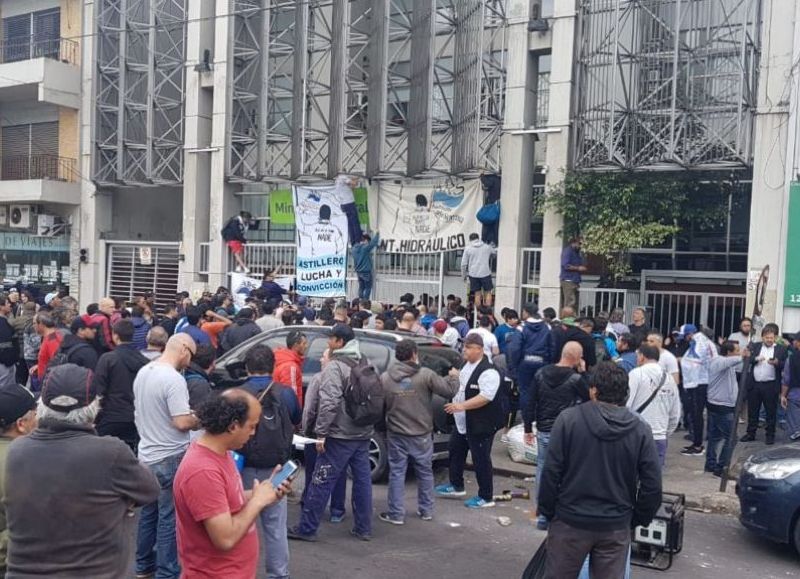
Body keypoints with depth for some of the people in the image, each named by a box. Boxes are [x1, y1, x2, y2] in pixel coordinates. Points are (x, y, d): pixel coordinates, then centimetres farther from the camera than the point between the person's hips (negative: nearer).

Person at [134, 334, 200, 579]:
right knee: (169, 517, 3)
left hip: (147, 454, 9)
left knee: (149, 511, 21)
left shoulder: (143, 372, 4)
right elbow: (182, 423, -25)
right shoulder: (174, 379, -23)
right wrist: (201, 419, -7)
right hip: (170, 458, -8)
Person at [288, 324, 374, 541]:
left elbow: (329, 402, -22)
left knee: (322, 482, -1)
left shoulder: (335, 366, -13)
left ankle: (306, 529, 6)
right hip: (362, 434, 8)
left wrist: (321, 432, -19)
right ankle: (363, 528, 17)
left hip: (340, 435, -8)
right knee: (362, 480, 11)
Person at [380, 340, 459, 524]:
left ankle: (396, 514, 11)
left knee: (397, 473, 8)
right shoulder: (426, 375, -12)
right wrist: (453, 377, 11)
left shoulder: (385, 378, -5)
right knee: (425, 472, 15)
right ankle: (426, 510, 25)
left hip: (396, 435, 1)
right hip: (421, 434, 0)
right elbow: (449, 391, -9)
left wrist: (384, 427, 19)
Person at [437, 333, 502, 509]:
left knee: (481, 460, 1)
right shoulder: (466, 365, 7)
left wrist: (461, 406, -34)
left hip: (480, 425, -10)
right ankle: (456, 486, 39)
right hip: (462, 423, 10)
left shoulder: (488, 372, -23)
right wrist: (455, 405, 17)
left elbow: (485, 397, -31)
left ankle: (486, 497, 14)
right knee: (456, 452, 21)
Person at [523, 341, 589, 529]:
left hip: (543, 431, 4)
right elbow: (589, 397, 4)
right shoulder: (576, 378, -13)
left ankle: (543, 515, 18)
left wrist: (528, 428, 12)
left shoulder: (541, 374, 1)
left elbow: (531, 403, 4)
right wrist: (583, 373, 5)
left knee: (542, 471, 11)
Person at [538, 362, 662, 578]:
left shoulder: (568, 419, -10)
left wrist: (547, 511, 2)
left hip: (570, 521, -1)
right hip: (616, 527, 2)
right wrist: (638, 519, 11)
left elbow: (551, 471, -11)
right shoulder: (641, 429, -4)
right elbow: (652, 485, -4)